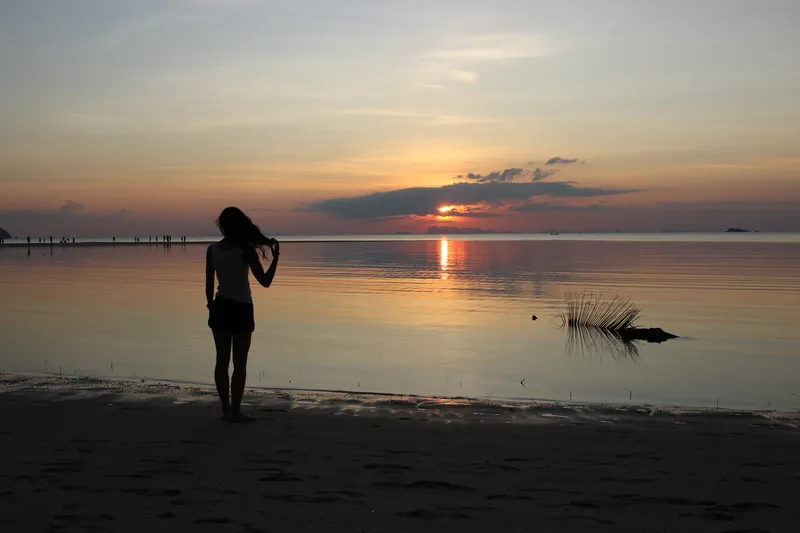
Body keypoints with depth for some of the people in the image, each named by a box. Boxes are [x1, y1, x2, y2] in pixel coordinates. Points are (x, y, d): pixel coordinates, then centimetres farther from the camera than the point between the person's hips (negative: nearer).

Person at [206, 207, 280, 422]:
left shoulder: (212, 250, -2)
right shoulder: (246, 251, -13)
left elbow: (209, 284, 2)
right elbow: (265, 282, -11)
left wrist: (211, 306, 14)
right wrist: (275, 257, -3)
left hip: (220, 308, 4)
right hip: (241, 309, -4)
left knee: (222, 360, 11)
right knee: (239, 362, 3)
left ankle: (226, 408, 17)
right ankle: (235, 411, 5)